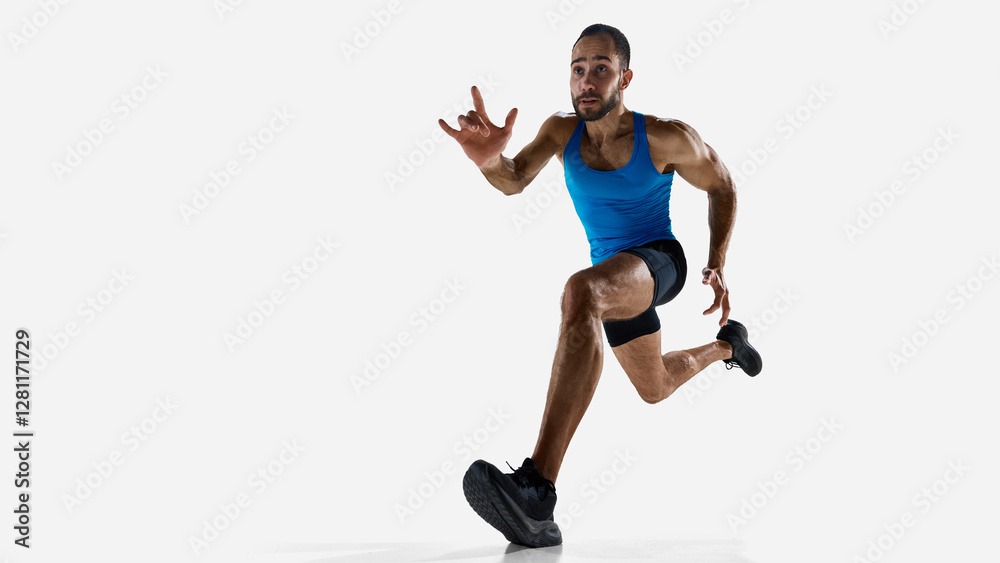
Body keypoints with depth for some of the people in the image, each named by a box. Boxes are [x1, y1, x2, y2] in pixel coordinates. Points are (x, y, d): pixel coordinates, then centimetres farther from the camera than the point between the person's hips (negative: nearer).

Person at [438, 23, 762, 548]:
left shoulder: (666, 138, -16)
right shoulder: (562, 130, -6)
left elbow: (721, 185, 2)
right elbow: (514, 181, -24)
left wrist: (718, 263, -7)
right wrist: (489, 160, -49)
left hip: (658, 262, -7)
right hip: (615, 274, 7)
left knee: (580, 292, -42)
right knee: (655, 388, 29)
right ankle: (727, 345, 67)